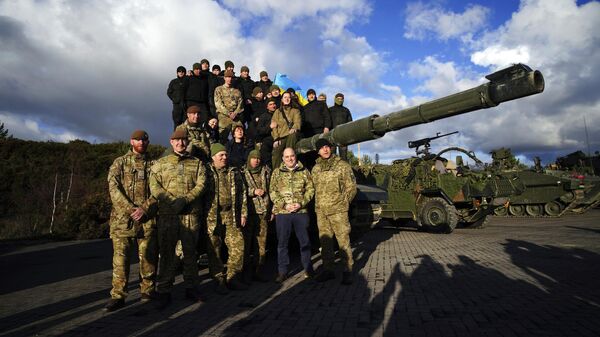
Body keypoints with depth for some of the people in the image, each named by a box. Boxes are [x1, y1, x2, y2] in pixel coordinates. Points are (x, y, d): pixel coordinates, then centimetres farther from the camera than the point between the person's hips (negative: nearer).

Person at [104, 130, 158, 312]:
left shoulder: (153, 165, 12)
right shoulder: (119, 163, 10)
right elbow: (113, 188, -2)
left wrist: (145, 209, -12)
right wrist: (129, 209, -13)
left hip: (147, 219, 1)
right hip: (122, 218, -1)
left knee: (148, 257, 5)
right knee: (120, 258, 0)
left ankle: (148, 292, 18)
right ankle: (118, 296, 9)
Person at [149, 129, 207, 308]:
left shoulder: (197, 163, 12)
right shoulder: (161, 163, 12)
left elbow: (201, 185, 0)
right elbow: (154, 186, 0)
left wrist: (185, 200, -15)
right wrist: (171, 201, -15)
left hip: (191, 214, 1)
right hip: (167, 214, -1)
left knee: (190, 251, 9)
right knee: (167, 252, 3)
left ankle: (191, 288, 21)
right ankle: (164, 291, 14)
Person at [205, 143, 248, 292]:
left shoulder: (234, 172, 12)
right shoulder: (207, 172, 1)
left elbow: (242, 194, 13)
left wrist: (243, 213, 8)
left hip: (232, 216, 4)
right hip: (212, 217, -3)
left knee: (238, 246, 3)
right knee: (214, 249, 3)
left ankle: (233, 278, 18)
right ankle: (219, 280, 17)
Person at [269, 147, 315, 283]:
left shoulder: (304, 171, 6)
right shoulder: (276, 172, 6)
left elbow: (310, 189, 3)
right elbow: (272, 192, 1)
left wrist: (301, 203, -11)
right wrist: (284, 205, -11)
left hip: (301, 211, 0)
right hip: (282, 212, 0)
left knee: (305, 241, 10)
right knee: (282, 243, 7)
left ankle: (308, 268, 26)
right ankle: (282, 271, 20)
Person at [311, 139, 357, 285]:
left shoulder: (342, 165, -2)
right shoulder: (316, 168, 11)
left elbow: (351, 187, 0)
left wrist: (343, 203, -2)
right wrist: (319, 204, 12)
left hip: (338, 210, -4)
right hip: (320, 211, 5)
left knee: (343, 240, -2)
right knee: (325, 240, 11)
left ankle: (347, 271, 10)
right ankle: (328, 269, 23)